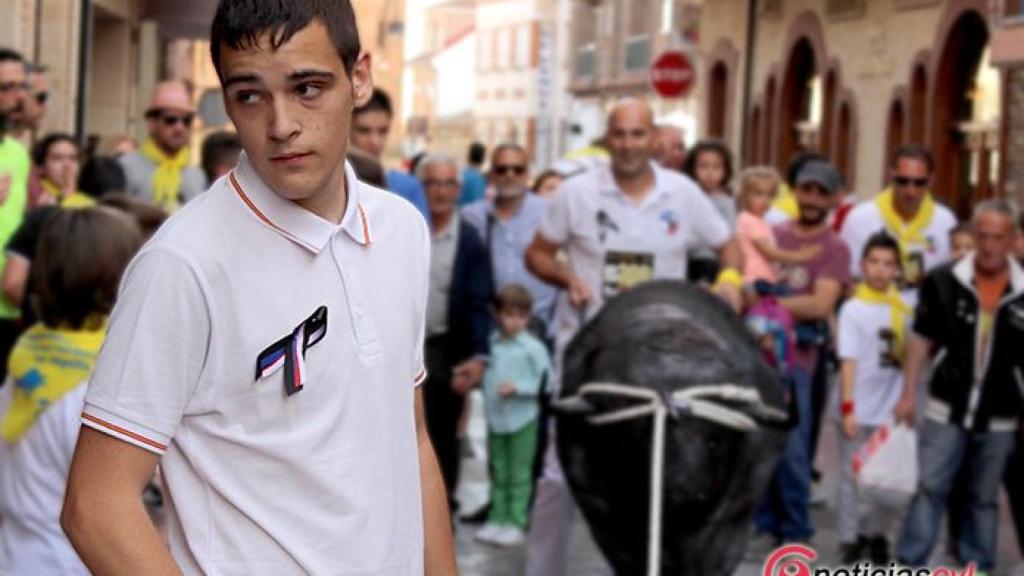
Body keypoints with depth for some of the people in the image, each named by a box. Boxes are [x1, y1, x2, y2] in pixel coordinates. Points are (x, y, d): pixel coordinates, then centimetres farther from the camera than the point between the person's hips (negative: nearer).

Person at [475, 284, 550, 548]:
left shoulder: (533, 348, -9)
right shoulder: (490, 345, 3)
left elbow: (545, 382, -8)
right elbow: (483, 376, 13)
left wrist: (518, 387, -17)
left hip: (523, 419, -4)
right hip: (495, 418, 4)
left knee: (519, 474, 1)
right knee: (498, 473, 13)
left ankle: (516, 522, 8)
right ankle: (498, 518, 22)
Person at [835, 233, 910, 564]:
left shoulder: (903, 310, 4)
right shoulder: (853, 309, -8)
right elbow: (848, 361, -11)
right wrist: (847, 407, -15)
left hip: (892, 409, 4)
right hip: (860, 410, -4)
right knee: (853, 476, 5)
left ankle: (877, 535, 25)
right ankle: (851, 539, 15)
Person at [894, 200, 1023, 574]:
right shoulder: (944, 280, -6)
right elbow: (922, 340, 2)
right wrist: (909, 394, 1)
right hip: (946, 409, -1)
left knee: (985, 497, 14)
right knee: (930, 488, 2)